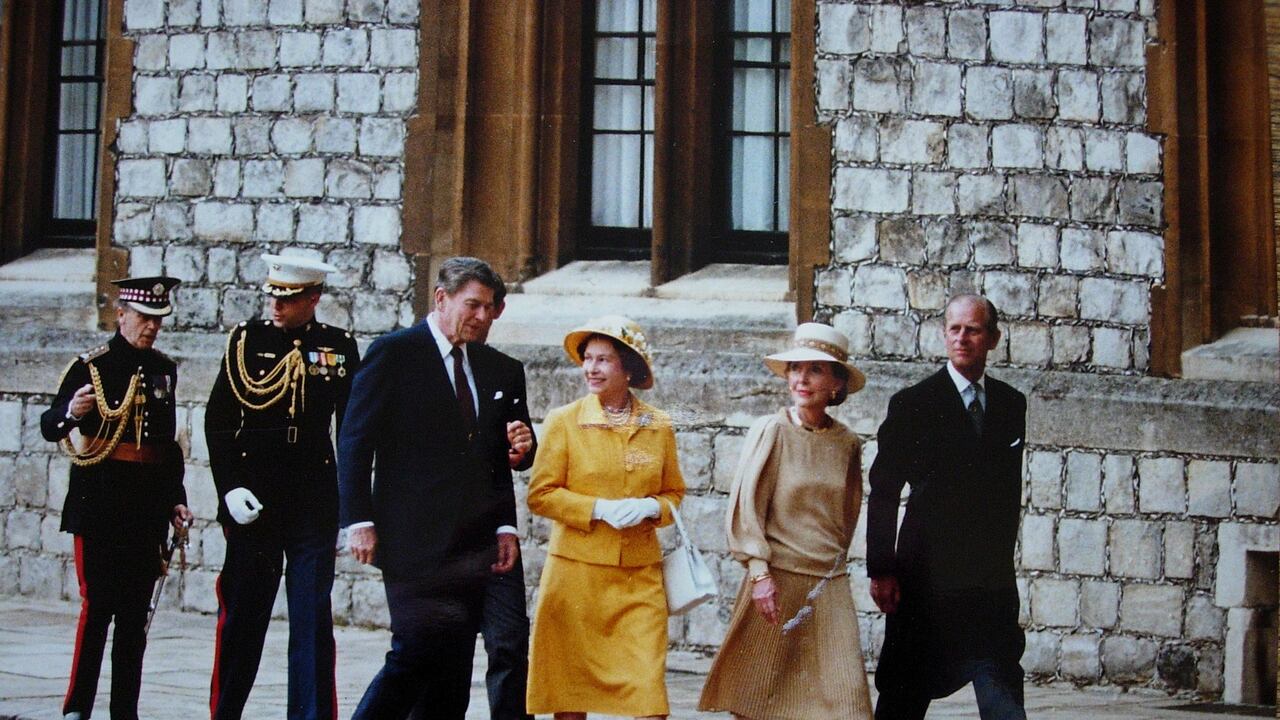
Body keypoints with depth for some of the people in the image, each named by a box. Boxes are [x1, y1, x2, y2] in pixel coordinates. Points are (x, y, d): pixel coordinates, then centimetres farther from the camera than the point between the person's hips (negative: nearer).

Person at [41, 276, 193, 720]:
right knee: (98, 605, -7)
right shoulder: (90, 367, -3)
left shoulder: (164, 370, 12)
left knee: (135, 613, 7)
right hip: (99, 508, -5)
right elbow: (49, 428, -5)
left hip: (148, 511, 5)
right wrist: (70, 412, -27)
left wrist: (175, 498, 15)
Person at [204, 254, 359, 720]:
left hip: (315, 503, 0)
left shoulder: (339, 347, 4)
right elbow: (218, 421, 2)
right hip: (252, 502, 0)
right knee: (241, 616, 6)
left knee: (313, 620, 2)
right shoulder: (245, 339, 2)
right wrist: (229, 488, -8)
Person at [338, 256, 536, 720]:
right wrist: (360, 521, -12)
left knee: (453, 670, 6)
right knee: (419, 651, -12)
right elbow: (356, 440, -5)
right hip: (414, 539, -5)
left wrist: (505, 526, 6)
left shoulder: (499, 370, 14)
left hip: (473, 543, 6)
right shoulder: (395, 353, -2)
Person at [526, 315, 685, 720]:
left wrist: (650, 507, -7)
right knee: (570, 679, 4)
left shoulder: (658, 427, 6)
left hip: (639, 574, 1)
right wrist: (600, 509, -14)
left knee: (647, 682, -6)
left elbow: (673, 492, 15)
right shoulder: (563, 421, 0)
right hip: (576, 568, -1)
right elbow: (540, 495, -3)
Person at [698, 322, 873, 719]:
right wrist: (760, 573, -13)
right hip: (777, 580, -3)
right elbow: (745, 507, -6)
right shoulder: (770, 431, -4)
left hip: (829, 587, 3)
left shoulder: (847, 443, 7)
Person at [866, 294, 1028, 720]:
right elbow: (883, 493, -5)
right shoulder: (913, 404, -2)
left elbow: (1011, 490, 15)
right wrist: (881, 570, -10)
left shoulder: (1011, 404, 10)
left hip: (992, 581, 3)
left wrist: (1002, 559, 10)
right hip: (927, 575, -3)